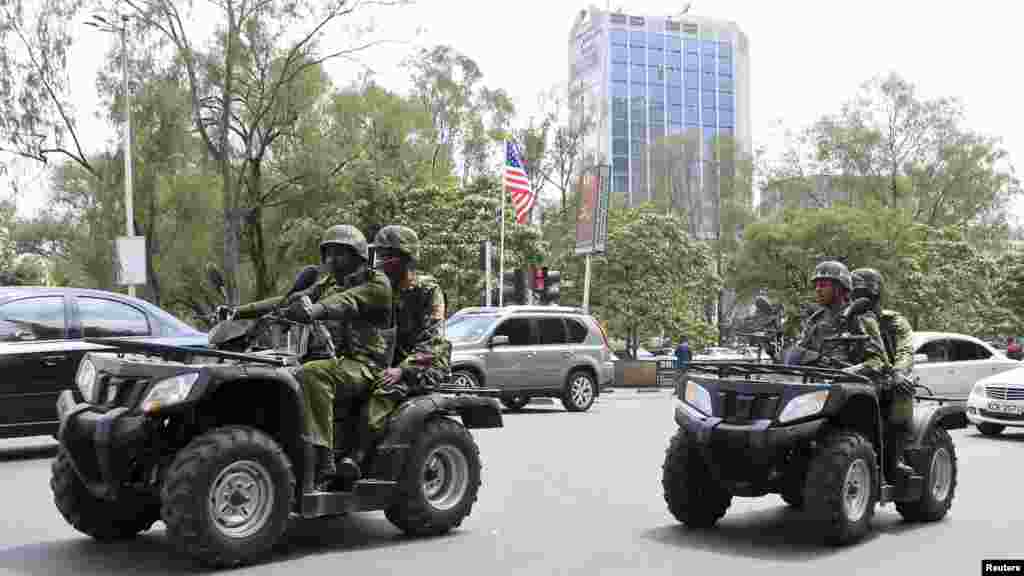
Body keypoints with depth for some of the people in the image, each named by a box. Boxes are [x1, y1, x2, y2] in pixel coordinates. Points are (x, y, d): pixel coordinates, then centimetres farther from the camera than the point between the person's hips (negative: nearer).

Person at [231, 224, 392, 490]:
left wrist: (316, 309, -40)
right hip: (334, 361, 7)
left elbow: (347, 301, -21)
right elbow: (286, 301, 12)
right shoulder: (326, 286, 22)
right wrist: (239, 312, 0)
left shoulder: (376, 283, 1)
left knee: (311, 374, -34)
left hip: (364, 364, -7)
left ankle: (323, 460, -37)